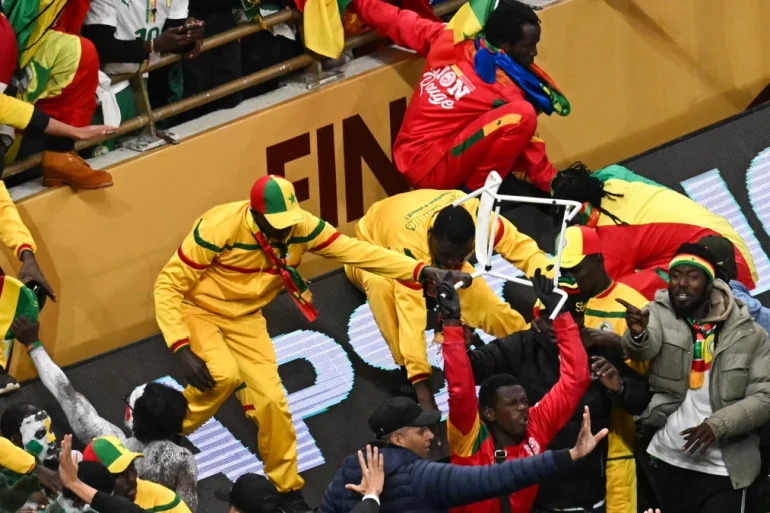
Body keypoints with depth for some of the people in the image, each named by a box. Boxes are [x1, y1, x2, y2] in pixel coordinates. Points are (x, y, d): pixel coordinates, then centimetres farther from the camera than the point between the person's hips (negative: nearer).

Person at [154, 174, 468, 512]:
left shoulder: (301, 227, -18)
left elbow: (354, 251, -19)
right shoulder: (219, 229, -31)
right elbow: (168, 285, -25)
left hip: (244, 318, 5)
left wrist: (419, 271, -30)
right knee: (223, 376, -30)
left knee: (270, 399, -3)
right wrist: (181, 348, -33)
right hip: (197, 310, -4)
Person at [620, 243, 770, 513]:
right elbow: (645, 346, -21)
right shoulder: (659, 314, 0)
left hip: (724, 467, -2)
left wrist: (717, 425, -18)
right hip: (667, 460, 2)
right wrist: (638, 333, -45)